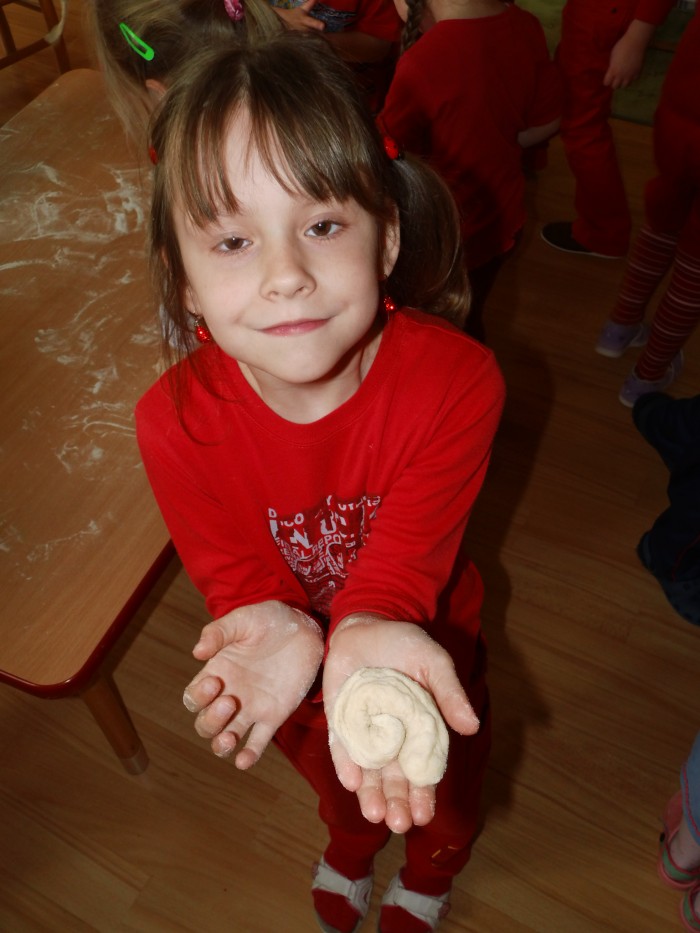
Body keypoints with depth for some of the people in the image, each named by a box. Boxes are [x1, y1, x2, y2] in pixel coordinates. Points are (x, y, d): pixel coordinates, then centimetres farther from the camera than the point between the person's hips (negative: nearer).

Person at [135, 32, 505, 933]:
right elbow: (238, 571, -23)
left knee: (443, 786, 28)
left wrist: (370, 628, -55)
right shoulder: (175, 422, -31)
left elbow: (409, 551, -33)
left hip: (424, 639, -1)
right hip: (296, 663, 2)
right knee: (336, 778, 34)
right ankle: (350, 848, 76)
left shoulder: (457, 379, -36)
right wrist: (278, 628, -46)